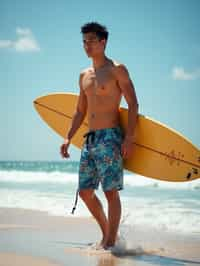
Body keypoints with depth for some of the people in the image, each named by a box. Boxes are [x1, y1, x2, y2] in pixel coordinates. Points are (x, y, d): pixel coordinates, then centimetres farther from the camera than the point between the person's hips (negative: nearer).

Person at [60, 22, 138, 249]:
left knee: (111, 192, -7)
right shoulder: (84, 75, 17)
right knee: (85, 191, 8)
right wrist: (68, 138, 13)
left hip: (110, 138, -7)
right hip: (90, 139, 7)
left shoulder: (117, 70, -3)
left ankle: (110, 242, -2)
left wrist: (129, 137, -16)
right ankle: (106, 233, 25)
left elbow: (133, 105, -7)